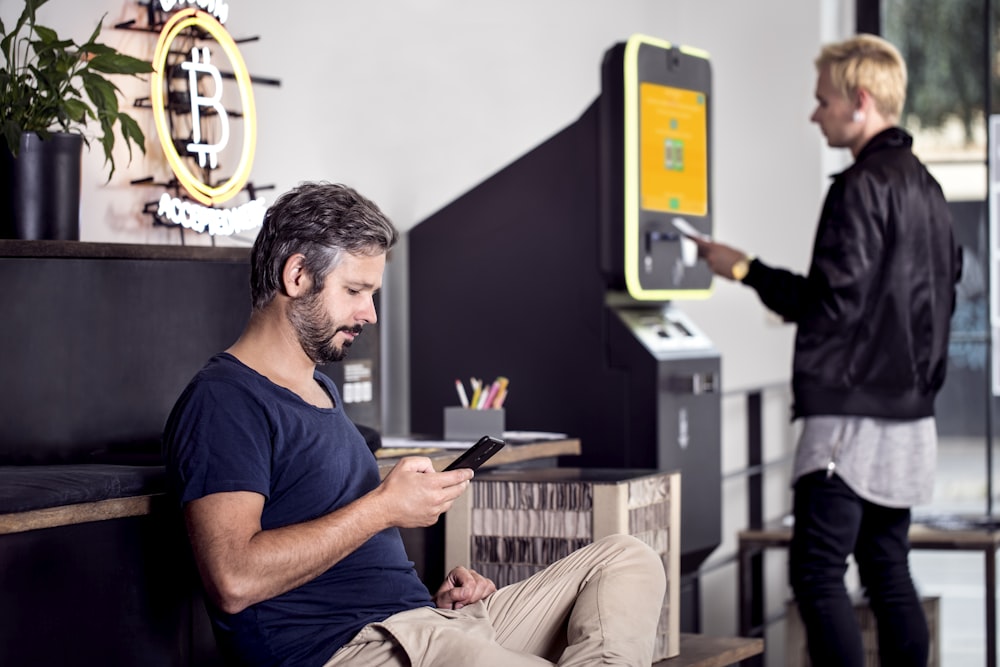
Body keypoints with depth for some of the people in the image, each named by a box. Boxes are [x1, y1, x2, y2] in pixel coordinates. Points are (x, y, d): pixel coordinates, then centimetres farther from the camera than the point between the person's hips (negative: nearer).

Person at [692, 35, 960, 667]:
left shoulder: (862, 185, -13)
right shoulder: (925, 186, 15)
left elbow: (834, 302, -18)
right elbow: (943, 292, 20)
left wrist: (747, 270, -7)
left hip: (852, 413, -9)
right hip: (910, 412, 9)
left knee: (817, 574, -7)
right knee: (888, 572, 12)